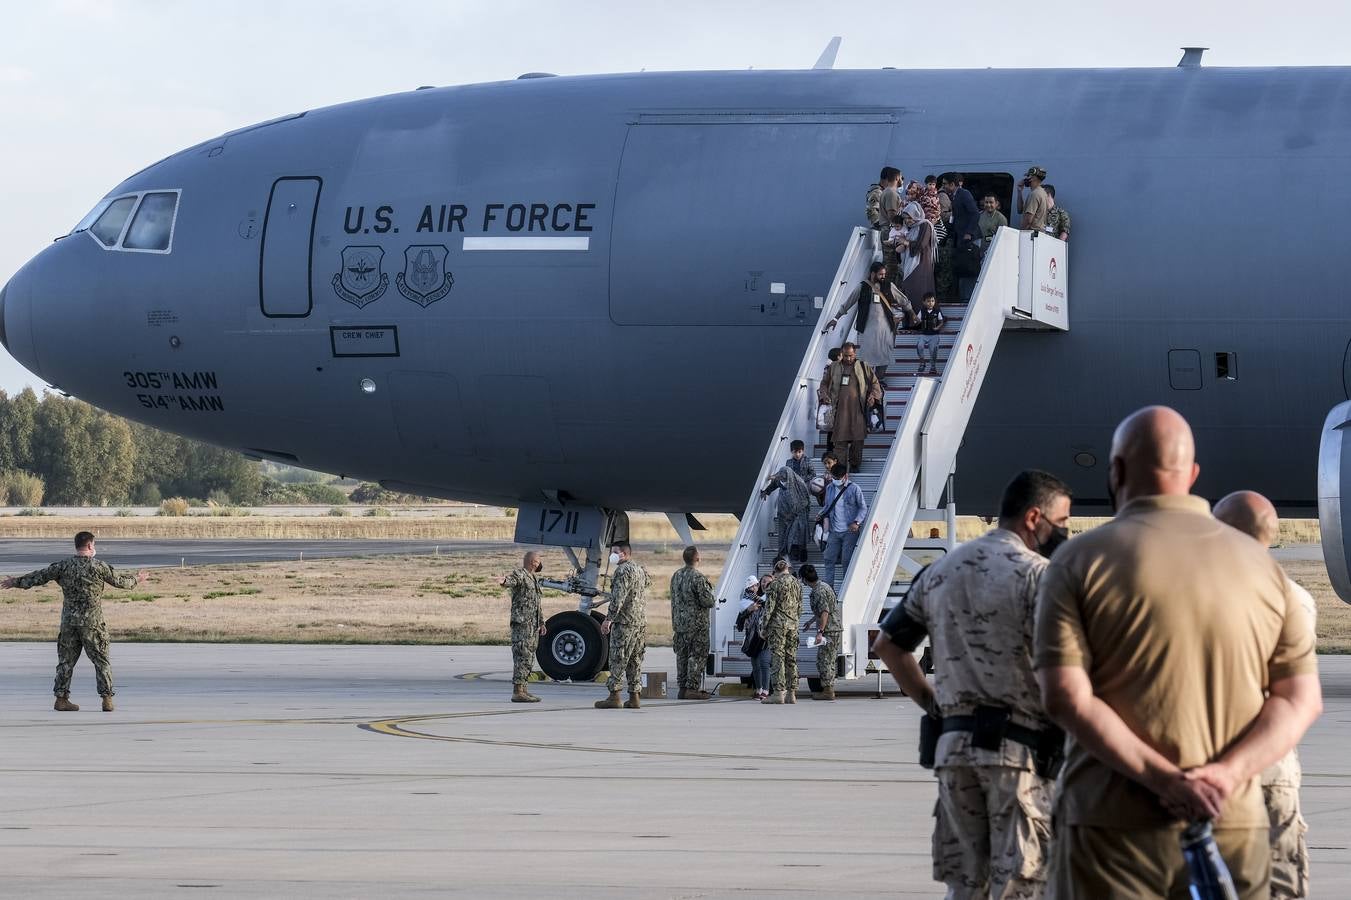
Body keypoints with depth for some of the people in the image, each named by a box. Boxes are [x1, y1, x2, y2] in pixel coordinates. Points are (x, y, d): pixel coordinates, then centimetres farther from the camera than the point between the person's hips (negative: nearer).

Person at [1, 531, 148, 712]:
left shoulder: (63, 565, 0)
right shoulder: (98, 566, -7)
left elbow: (40, 576, 5)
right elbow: (119, 581, 3)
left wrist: (16, 582, 19)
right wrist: (136, 580, 24)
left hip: (68, 622, 3)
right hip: (92, 622, -3)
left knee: (66, 660, 10)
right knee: (101, 661, 4)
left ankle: (61, 698, 8)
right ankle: (107, 699, 0)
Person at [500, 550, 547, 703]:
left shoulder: (534, 579, 22)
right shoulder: (519, 574, -6)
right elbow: (511, 580, -31)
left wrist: (541, 623, 29)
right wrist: (505, 581, -54)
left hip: (533, 625, 9)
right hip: (521, 623, -9)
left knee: (529, 659, 11)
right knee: (523, 657, -13)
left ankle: (523, 690, 15)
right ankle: (517, 692, -15)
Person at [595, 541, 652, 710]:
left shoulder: (623, 570, -12)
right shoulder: (640, 570, 16)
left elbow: (618, 597, -19)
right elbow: (648, 583, 32)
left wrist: (609, 619, -19)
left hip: (624, 622, -9)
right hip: (641, 622, 9)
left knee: (618, 659, -7)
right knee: (635, 660, 9)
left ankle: (614, 696, -10)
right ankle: (634, 697, 7)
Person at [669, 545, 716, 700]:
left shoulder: (676, 575, 8)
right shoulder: (698, 577, -17)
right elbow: (708, 601, -16)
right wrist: (710, 591, 4)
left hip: (679, 622, 7)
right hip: (696, 623, -7)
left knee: (682, 655, 11)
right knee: (697, 655, -3)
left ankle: (682, 688, 12)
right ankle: (692, 688, -7)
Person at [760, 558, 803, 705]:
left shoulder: (775, 584, -9)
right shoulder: (797, 583, 10)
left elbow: (769, 607, -11)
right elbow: (800, 607, 15)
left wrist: (765, 627, -4)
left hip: (778, 624, -6)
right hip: (793, 624, 6)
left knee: (777, 658, -6)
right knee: (791, 658, 8)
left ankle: (778, 693, -12)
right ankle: (791, 694, 8)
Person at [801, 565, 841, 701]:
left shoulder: (819, 591, -16)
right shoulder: (824, 586, 16)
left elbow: (825, 612, -24)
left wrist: (820, 631, -25)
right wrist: (811, 621, 41)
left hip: (829, 629, -10)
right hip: (836, 628, 10)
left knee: (824, 660, -5)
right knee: (830, 660, 13)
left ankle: (827, 690, -4)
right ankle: (829, 688, 17)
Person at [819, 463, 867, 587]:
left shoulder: (854, 489, -6)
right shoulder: (830, 488, 8)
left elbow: (863, 508, -1)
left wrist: (857, 522, -15)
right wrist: (826, 519, 0)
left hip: (850, 531, -4)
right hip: (834, 531, 4)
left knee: (847, 561, -3)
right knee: (829, 559, 1)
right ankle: (829, 587, 7)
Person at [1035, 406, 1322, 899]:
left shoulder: (1080, 562, -1)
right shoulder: (1260, 564, 10)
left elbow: (1066, 697, -12)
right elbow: (1302, 697, 4)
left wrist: (1163, 779, -16)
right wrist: (1227, 774, -9)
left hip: (1115, 826, -3)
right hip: (1236, 828, 3)